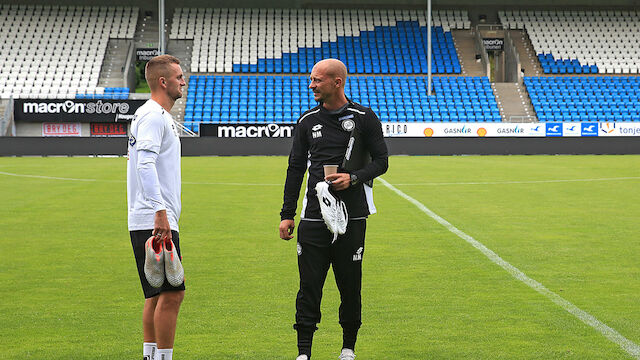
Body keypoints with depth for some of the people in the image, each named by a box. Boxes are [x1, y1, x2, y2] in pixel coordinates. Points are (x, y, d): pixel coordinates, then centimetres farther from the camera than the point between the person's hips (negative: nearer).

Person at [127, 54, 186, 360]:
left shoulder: (156, 115, 20)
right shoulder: (153, 116, -12)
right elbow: (146, 164, -24)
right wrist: (160, 212, -30)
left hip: (154, 221, 11)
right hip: (155, 220, -11)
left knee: (158, 295, 12)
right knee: (171, 293, -10)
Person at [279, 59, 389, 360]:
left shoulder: (364, 118, 1)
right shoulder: (308, 121, 9)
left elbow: (381, 161, 4)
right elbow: (295, 168, 13)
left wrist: (354, 178, -14)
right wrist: (287, 214, 9)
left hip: (352, 216, -2)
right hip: (314, 216, 2)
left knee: (350, 285, 5)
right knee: (309, 284, -3)